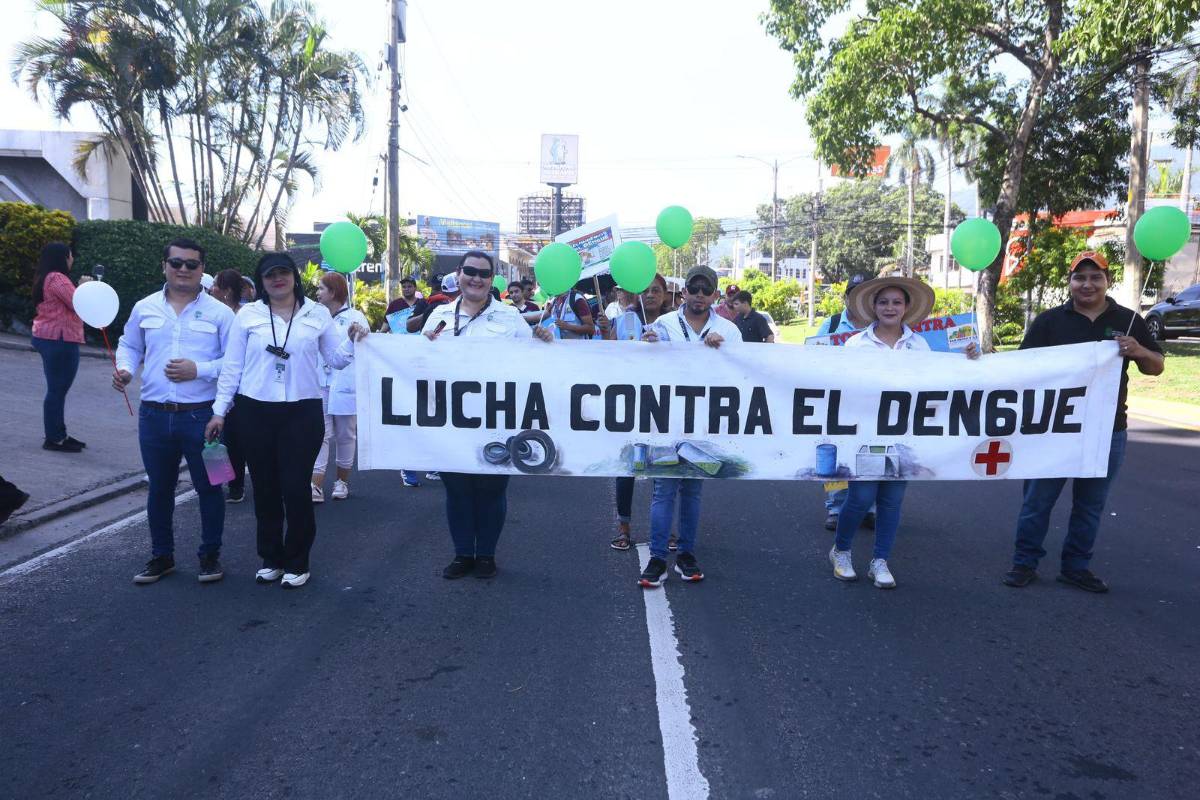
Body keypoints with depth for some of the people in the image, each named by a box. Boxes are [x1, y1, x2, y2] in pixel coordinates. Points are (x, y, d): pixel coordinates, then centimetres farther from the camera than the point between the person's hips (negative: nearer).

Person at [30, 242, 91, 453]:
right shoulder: (57, 279, -16)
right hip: (59, 340, -11)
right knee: (57, 389, -6)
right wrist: (85, 286, -2)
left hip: (48, 338, 11)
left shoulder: (45, 278, 17)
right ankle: (53, 439, -1)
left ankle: (58, 434, 22)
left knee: (57, 389, 15)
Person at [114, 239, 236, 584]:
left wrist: (199, 370, -18)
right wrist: (125, 368, -3)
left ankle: (210, 555, 25)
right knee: (159, 489, 15)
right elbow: (129, 346, 18)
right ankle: (161, 556, 31)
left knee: (208, 487, 8)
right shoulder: (145, 308, 6)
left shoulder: (219, 312, -4)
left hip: (202, 416, -3)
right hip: (154, 415, 3)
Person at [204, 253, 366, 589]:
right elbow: (232, 366, 5)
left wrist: (352, 340, -15)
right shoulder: (248, 315, 4)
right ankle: (270, 558, 26)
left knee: (296, 488, -2)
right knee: (264, 488, 10)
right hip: (255, 411, 1)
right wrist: (219, 410, 2)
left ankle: (297, 562, 15)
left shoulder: (317, 313, 4)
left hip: (303, 411, -1)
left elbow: (337, 360, 4)